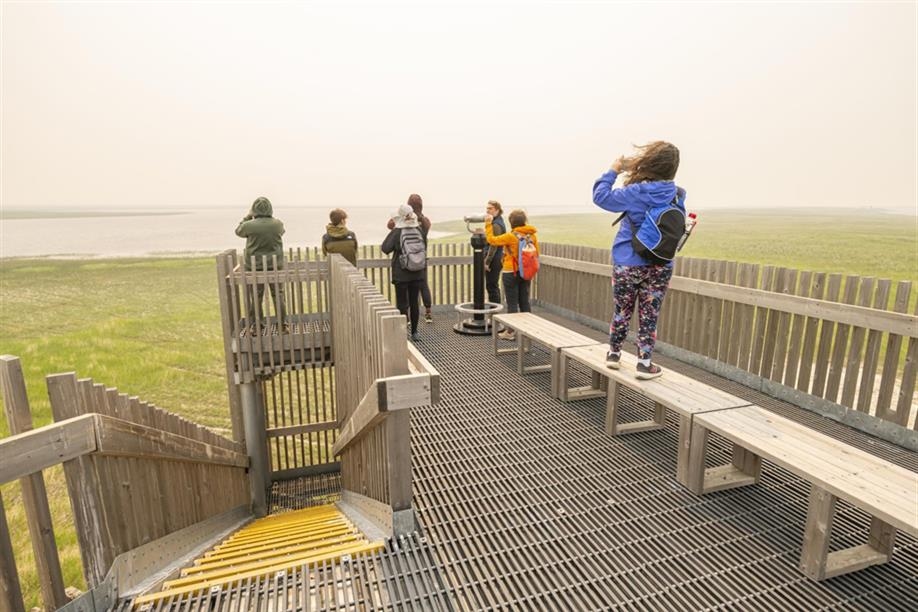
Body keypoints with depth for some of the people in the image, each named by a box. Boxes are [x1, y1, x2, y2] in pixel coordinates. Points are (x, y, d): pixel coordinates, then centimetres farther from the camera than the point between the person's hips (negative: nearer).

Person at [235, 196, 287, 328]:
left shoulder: (249, 225, -11)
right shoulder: (278, 224, -8)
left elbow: (238, 231, 11)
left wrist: (247, 217, 18)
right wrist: (269, 217, 19)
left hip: (255, 267, -1)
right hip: (275, 265, 1)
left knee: (255, 298, 10)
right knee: (278, 295, 10)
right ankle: (282, 324, 14)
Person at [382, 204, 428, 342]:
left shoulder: (397, 232, -13)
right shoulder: (421, 230, 0)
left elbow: (385, 248, -12)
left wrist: (392, 231, -5)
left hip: (401, 274, -3)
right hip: (417, 273, 4)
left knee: (402, 303, 4)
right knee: (414, 302, 12)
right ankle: (414, 332, 18)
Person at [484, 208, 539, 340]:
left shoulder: (511, 236, -18)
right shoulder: (532, 235, -1)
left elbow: (491, 239, -10)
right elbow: (536, 253, 8)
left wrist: (488, 223, 0)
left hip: (511, 273, -5)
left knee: (512, 303, 2)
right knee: (524, 301, 14)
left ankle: (510, 332, 8)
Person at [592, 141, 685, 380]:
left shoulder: (635, 193, -14)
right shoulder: (676, 195, 0)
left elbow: (601, 196, -6)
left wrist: (613, 171, 4)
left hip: (627, 265, -2)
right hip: (660, 266, 2)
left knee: (622, 311, 12)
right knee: (649, 315, 6)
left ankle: (614, 353, 26)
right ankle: (645, 363, 10)